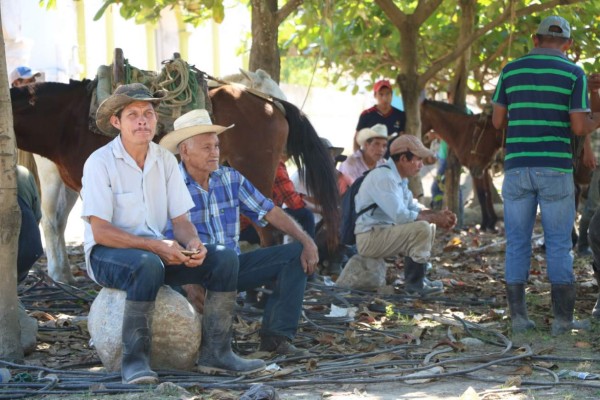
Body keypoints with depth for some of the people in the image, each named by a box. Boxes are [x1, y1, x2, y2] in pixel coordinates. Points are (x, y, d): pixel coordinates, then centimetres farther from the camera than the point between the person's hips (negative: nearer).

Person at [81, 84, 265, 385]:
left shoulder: (165, 160, 6)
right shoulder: (100, 163, -13)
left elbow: (180, 219, 6)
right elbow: (100, 231, -18)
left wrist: (193, 243, -18)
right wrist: (154, 246, -27)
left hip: (159, 251, 6)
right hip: (107, 254, -6)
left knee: (225, 258, -13)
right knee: (148, 264, -39)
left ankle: (215, 353, -11)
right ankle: (134, 360, -30)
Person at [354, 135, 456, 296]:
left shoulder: (398, 178, 13)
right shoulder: (384, 178, -20)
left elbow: (413, 207, 19)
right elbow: (400, 215, -27)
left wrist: (438, 214, 0)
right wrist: (434, 218, -17)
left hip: (384, 232, 11)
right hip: (370, 238, -11)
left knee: (429, 227, 19)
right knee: (421, 228, -25)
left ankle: (416, 279, 14)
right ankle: (415, 284, -14)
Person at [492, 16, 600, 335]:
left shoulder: (511, 70, 6)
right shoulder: (574, 74, -2)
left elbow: (498, 121, 8)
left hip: (517, 167, 2)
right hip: (555, 169, -2)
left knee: (518, 243, 8)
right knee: (559, 244, 4)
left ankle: (518, 316, 4)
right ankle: (563, 319, 2)